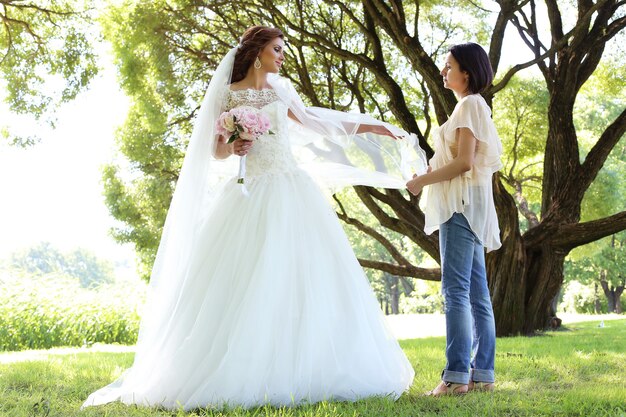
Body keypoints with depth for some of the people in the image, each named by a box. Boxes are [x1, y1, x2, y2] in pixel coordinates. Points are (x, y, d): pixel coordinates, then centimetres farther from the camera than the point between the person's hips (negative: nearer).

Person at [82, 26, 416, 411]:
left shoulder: (282, 88, 14)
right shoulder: (228, 95, 3)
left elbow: (310, 121, 28)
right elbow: (216, 152, 5)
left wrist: (368, 126, 29)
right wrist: (232, 149, -18)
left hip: (291, 194, 4)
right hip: (250, 196, -4)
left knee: (306, 278, -2)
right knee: (243, 286, -9)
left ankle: (304, 372, 4)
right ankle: (239, 376, -5)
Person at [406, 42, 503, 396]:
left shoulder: (470, 105, -7)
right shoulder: (474, 106, 23)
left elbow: (465, 161, -16)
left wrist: (423, 180, -9)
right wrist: (430, 174, 17)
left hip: (463, 202, -10)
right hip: (464, 204, 10)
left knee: (456, 288, -15)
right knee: (476, 291, 6)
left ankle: (457, 376, -18)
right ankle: (482, 374, 8)